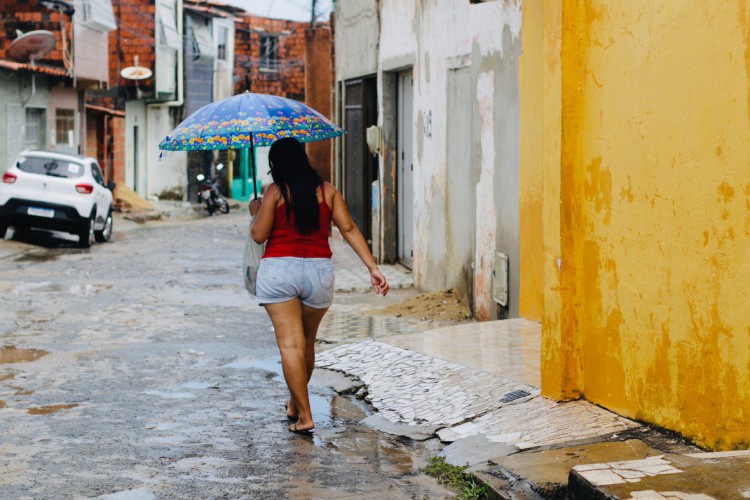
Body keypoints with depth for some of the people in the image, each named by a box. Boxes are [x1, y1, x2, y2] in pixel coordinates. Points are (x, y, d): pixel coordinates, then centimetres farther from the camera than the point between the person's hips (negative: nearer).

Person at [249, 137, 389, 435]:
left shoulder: (276, 191, -3)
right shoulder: (327, 190, 7)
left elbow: (259, 236, -5)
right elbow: (349, 229, 1)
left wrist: (256, 213, 16)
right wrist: (373, 268, 0)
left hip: (279, 270, -4)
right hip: (319, 271, 4)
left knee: (290, 344, -5)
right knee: (307, 343, 19)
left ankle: (305, 417, -10)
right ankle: (294, 405, 36)